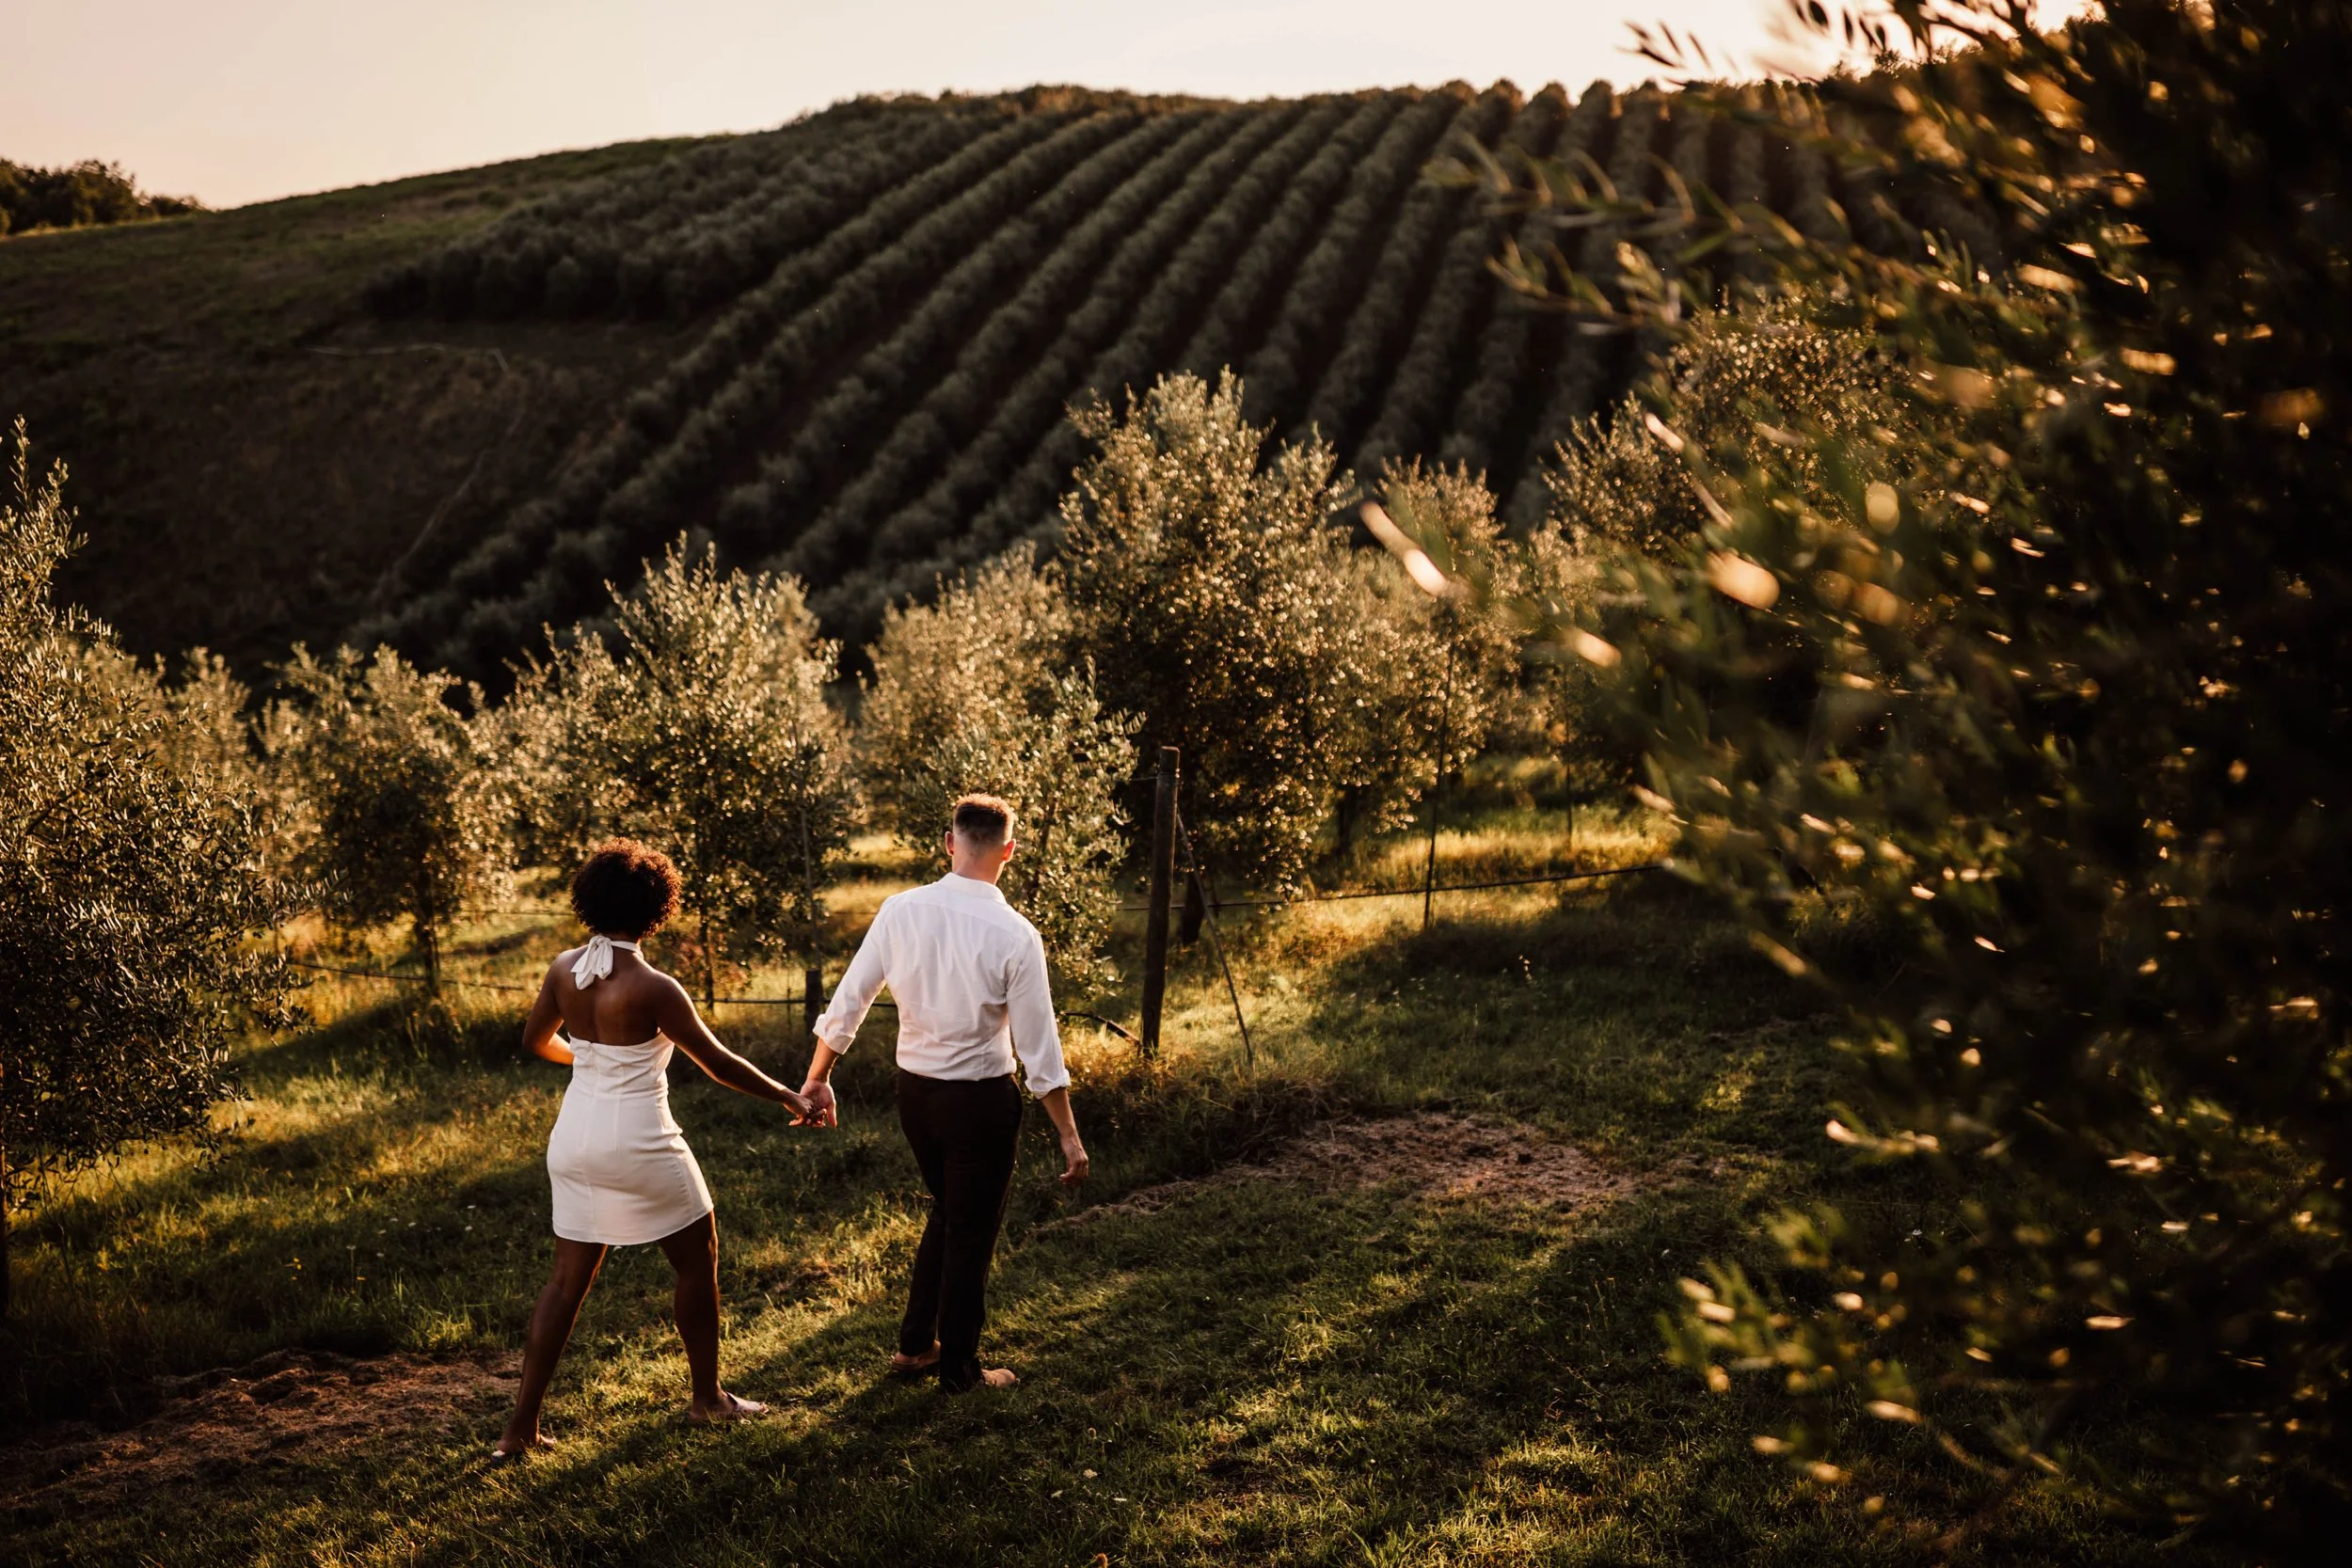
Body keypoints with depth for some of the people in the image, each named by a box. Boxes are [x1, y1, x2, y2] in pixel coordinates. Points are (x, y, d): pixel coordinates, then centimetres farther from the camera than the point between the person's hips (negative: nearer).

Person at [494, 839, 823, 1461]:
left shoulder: (564, 969, -2)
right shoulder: (652, 988, -19)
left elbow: (534, 1041, 14)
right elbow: (719, 1063, -14)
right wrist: (786, 1096, -1)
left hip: (575, 1140, 6)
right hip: (639, 1144, -6)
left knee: (568, 1280, 13)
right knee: (698, 1262, 15)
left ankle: (521, 1427, 10)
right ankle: (708, 1397, 28)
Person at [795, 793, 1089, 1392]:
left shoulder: (900, 911, -8)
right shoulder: (1014, 936, -18)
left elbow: (846, 1005, -2)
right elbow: (1039, 1050, -15)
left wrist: (817, 1080, 12)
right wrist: (1069, 1136, -6)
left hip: (914, 1091, 5)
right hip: (980, 1098, -5)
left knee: (945, 1212, 26)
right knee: (972, 1231, 13)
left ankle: (915, 1345, 33)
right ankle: (959, 1369, 27)